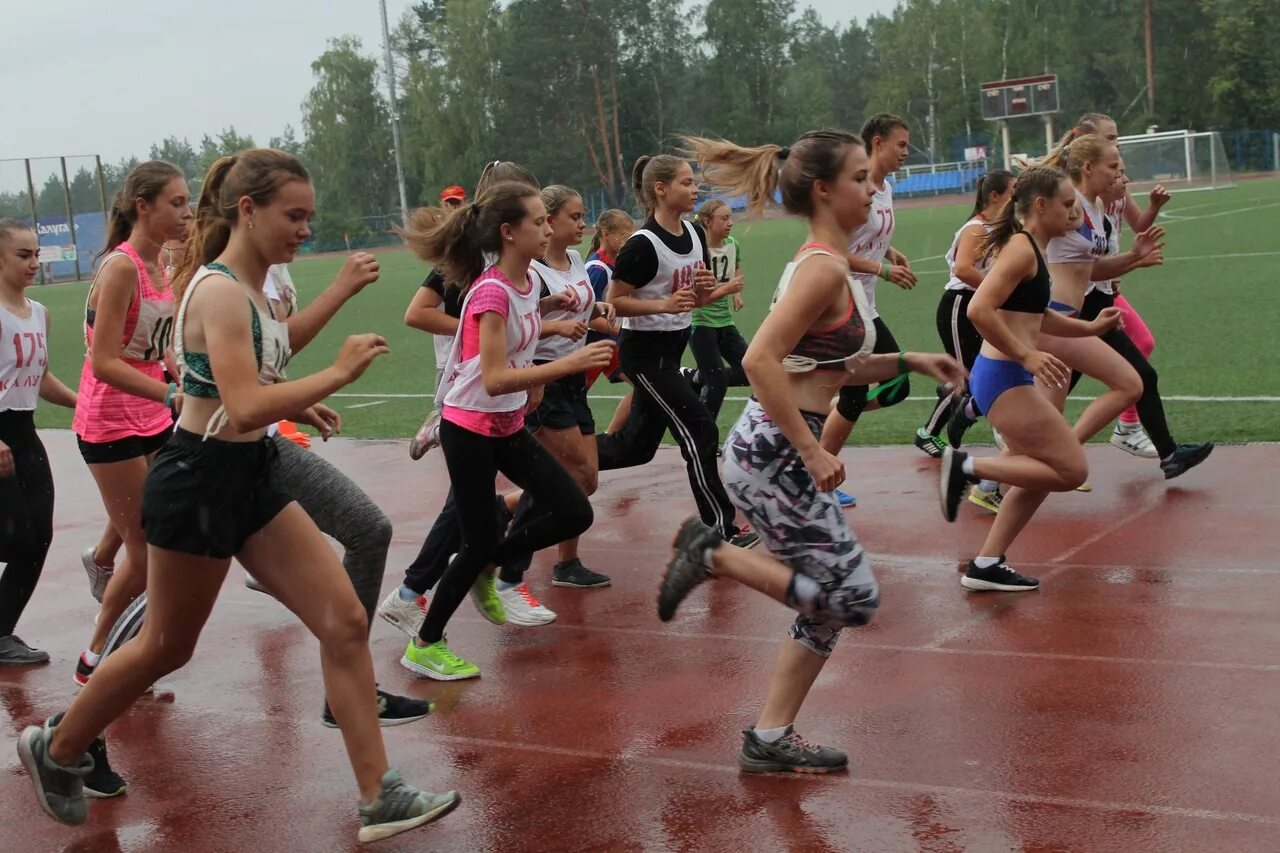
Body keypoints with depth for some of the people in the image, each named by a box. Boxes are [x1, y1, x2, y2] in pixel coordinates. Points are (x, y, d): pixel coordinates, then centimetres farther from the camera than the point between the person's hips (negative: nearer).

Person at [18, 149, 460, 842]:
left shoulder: (248, 286, 9)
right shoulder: (220, 292, -20)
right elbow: (246, 408, -31)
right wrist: (338, 373, -27)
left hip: (249, 479, 9)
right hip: (199, 480, -9)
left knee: (344, 621, 0)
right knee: (166, 646, 10)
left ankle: (379, 798, 4)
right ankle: (54, 749, 36)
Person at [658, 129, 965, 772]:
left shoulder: (826, 264, 14)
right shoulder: (823, 268, -16)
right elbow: (760, 362, -26)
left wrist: (910, 362, 16)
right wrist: (814, 451, -23)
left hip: (784, 452, 10)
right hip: (772, 453, -10)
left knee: (829, 606, 13)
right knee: (854, 597, -7)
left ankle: (770, 739, 21)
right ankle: (714, 556, 1)